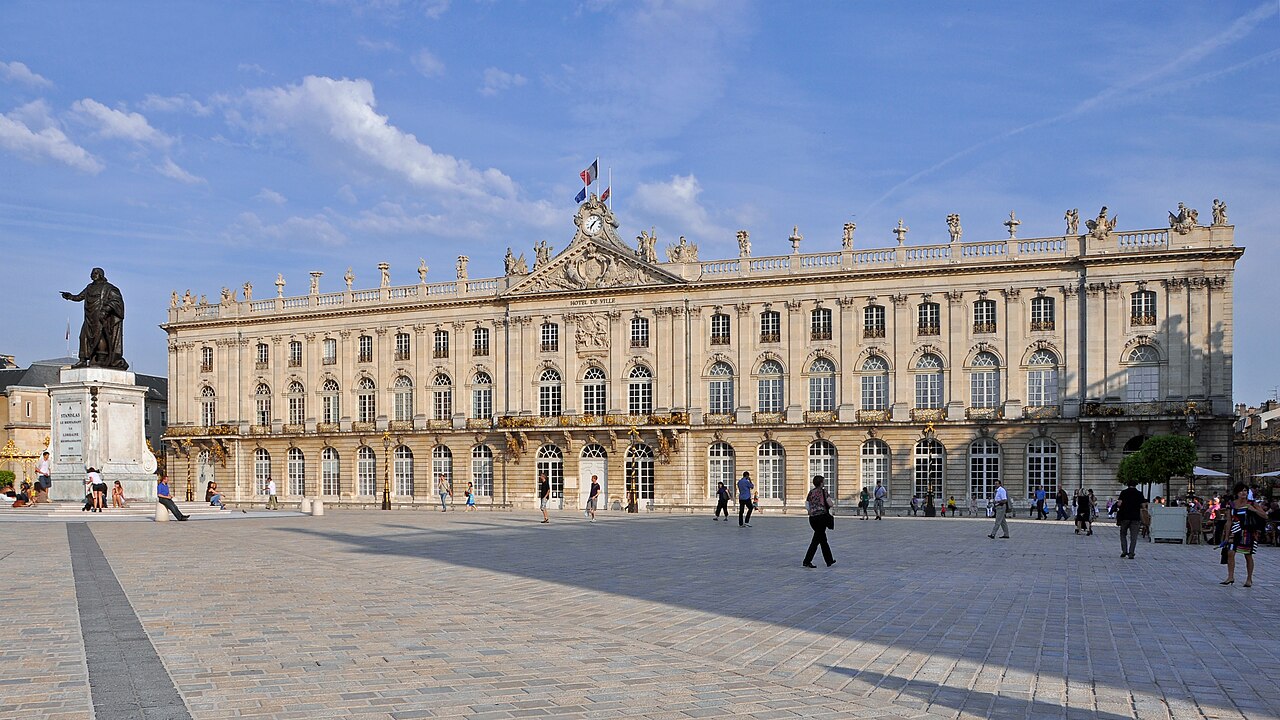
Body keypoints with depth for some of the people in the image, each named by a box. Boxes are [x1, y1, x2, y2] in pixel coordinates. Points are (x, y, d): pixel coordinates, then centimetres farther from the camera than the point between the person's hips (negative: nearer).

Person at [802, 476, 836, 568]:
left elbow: (806, 506, 4)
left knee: (823, 539, 18)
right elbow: (830, 504, -9)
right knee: (816, 540, -4)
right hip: (822, 517, -6)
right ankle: (807, 561, -11)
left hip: (812, 518, 6)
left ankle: (829, 560, 27)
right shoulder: (824, 491, -6)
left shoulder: (811, 492, 8)